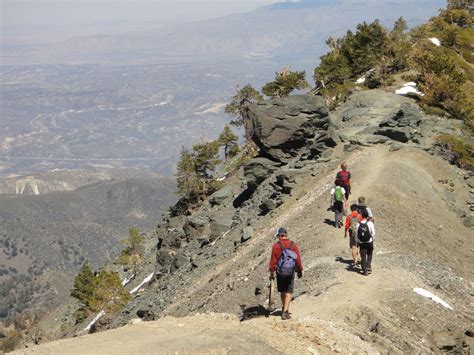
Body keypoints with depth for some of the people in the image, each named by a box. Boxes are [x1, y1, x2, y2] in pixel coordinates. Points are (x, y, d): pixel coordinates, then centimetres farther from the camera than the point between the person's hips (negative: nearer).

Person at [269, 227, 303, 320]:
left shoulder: (276, 246, -7)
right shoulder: (293, 245, -3)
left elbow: (273, 260, -8)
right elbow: (298, 259, -1)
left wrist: (272, 272, -3)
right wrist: (300, 271, 10)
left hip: (280, 272, 0)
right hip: (290, 272, 0)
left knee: (282, 291, 17)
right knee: (288, 292, 3)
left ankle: (284, 309, 32)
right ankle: (285, 312, -7)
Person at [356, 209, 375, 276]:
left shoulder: (358, 224, -9)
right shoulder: (370, 223, -15)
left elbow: (356, 234, -1)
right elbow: (373, 233, -10)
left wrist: (357, 242, 13)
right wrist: (373, 239, 8)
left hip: (361, 243, 1)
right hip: (369, 242, -1)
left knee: (363, 257, 8)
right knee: (369, 255, 20)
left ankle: (365, 270, 9)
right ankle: (368, 267, 11)